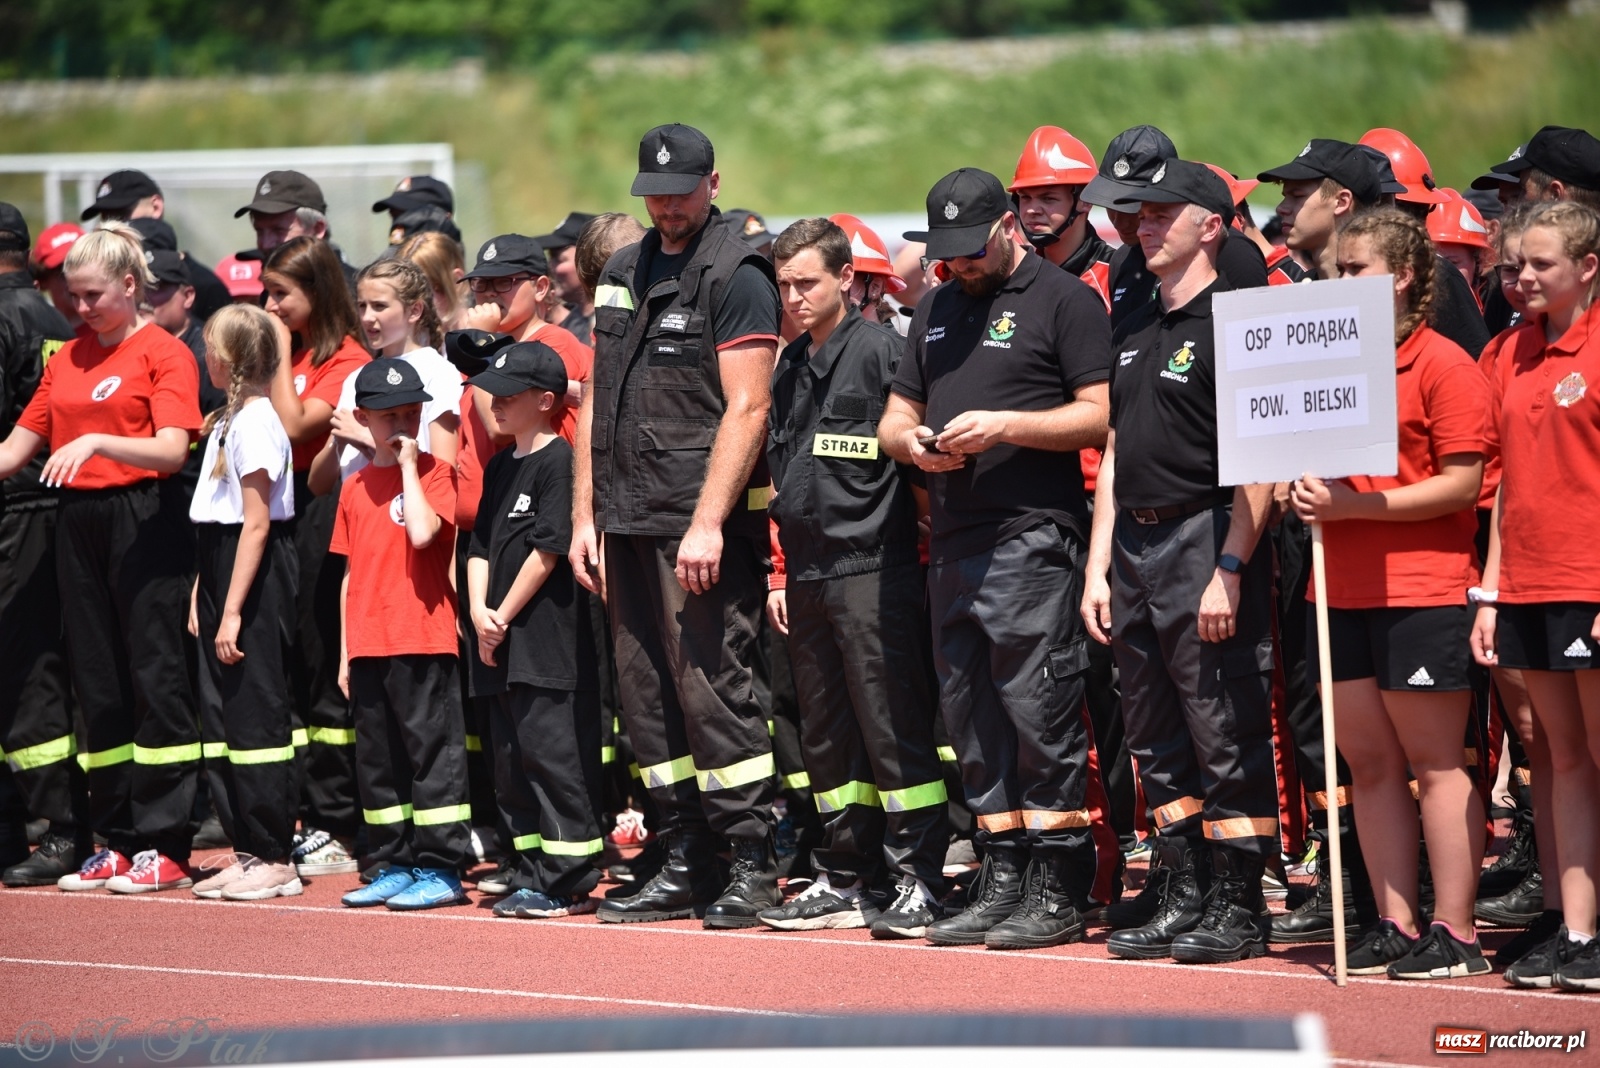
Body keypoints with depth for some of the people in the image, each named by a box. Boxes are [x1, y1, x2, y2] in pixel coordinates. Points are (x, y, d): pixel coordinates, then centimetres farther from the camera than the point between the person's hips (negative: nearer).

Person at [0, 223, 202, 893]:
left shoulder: (164, 353, -4)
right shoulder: (69, 358, 15)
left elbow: (172, 449, -16)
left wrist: (95, 441, -28)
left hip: (141, 518, -7)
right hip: (78, 520, 7)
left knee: (155, 676, -5)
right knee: (97, 682, 7)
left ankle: (164, 845, -4)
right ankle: (118, 843, 12)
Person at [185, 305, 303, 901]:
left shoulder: (255, 421, -15)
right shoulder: (227, 420, 14)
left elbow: (256, 522, -18)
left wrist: (232, 611, -19)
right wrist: (203, 595, 14)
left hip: (254, 581, -10)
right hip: (223, 575, 10)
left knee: (254, 713, -6)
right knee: (221, 714, 10)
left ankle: (273, 859, -2)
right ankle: (249, 852, 15)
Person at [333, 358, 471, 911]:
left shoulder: (433, 473, -2)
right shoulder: (356, 488, 14)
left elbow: (422, 532, -21)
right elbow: (352, 573, 17)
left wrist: (408, 466, -12)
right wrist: (346, 652, 14)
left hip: (422, 642, -6)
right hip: (368, 647, 6)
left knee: (431, 749, -5)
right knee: (378, 757, 10)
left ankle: (441, 869, -3)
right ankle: (395, 865, 18)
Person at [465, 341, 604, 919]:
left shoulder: (558, 460, -9)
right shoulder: (500, 467, 18)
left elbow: (547, 550, -14)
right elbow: (481, 545, 17)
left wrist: (505, 616, -11)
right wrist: (480, 612, 1)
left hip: (548, 640, -9)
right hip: (500, 646, 9)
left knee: (550, 753, -9)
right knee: (511, 761, 10)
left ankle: (569, 881, -7)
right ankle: (532, 875, 16)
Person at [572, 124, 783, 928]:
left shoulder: (735, 275, -7)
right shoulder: (623, 274, 17)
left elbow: (746, 408, -13)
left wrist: (708, 524, -19)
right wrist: (585, 514, 14)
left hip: (703, 525, -8)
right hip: (629, 526, 8)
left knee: (711, 685, -10)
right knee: (649, 696, 8)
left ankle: (755, 865, -4)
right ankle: (686, 865, 14)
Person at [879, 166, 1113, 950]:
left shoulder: (1064, 300, -2)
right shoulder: (938, 310, 20)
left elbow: (1101, 416, -9)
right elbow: (895, 415, 24)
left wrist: (1005, 426, -17)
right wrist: (912, 441, 1)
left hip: (1032, 539, -8)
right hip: (953, 546, 8)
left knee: (1038, 712, -8)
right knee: (973, 720, 8)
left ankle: (1059, 891, -5)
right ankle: (1003, 880, 14)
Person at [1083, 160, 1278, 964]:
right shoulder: (1135, 330, 17)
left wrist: (1229, 569, -19)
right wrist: (1098, 566, 14)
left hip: (1207, 538, -9)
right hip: (1135, 546, 9)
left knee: (1227, 737, -5)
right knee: (1158, 742, 11)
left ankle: (1238, 904, -1)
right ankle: (1180, 892, 18)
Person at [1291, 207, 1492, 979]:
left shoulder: (1443, 365, -8)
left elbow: (1462, 483, -13)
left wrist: (1354, 505, -17)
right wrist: (1307, 492, 3)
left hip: (1423, 590, -8)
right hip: (1343, 590, 8)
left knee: (1434, 763, -4)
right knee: (1369, 762, 9)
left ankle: (1454, 931, 0)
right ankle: (1395, 926, 14)